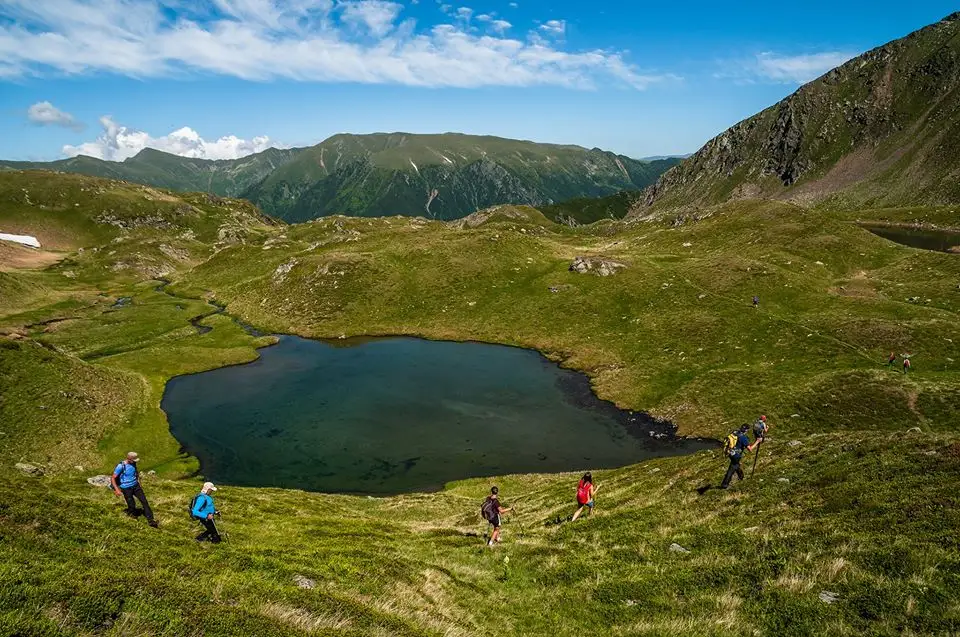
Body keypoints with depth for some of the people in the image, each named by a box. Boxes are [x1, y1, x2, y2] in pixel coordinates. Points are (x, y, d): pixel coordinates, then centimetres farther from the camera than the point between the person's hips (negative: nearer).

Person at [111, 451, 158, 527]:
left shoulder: (133, 464, -2)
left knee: (144, 501, -3)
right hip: (126, 489, -5)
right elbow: (113, 478, -16)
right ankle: (130, 512, 40)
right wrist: (117, 490, -23)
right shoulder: (121, 466, -20)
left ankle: (150, 520, -2)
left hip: (136, 486, 5)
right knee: (132, 505, 3)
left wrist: (139, 483, 18)